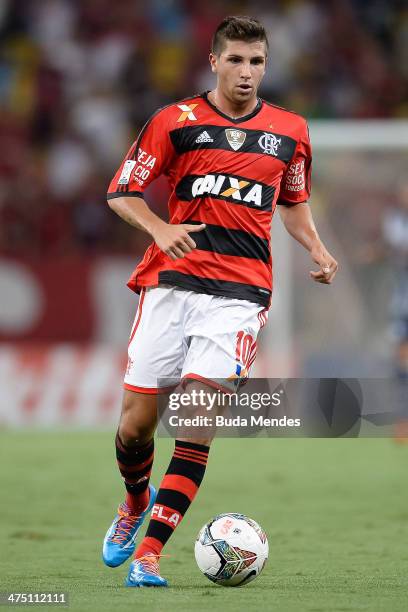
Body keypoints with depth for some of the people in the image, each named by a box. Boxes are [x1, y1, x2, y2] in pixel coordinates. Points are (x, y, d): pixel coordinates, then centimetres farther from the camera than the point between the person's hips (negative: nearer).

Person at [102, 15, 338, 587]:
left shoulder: (290, 131, 12)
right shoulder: (175, 121, 4)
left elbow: (294, 201, 28)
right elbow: (122, 191, 7)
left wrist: (317, 249, 10)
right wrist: (160, 229, -12)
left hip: (240, 292, 0)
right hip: (172, 280, 0)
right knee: (137, 421, 0)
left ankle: (149, 552, -12)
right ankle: (136, 501, 33)